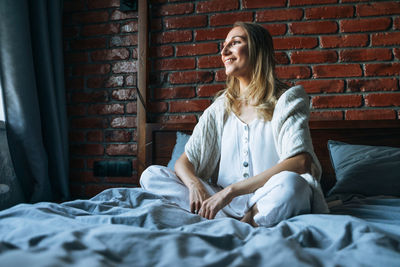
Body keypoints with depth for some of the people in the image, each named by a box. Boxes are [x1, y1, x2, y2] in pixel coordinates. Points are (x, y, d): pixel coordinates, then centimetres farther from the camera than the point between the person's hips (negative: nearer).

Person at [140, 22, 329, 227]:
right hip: (228, 203, 5)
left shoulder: (287, 100, -2)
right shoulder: (221, 107, 12)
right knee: (151, 175, -10)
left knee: (288, 182, -38)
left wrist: (231, 190, -23)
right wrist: (194, 185, -16)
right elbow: (184, 161, 9)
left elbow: (300, 162, -18)